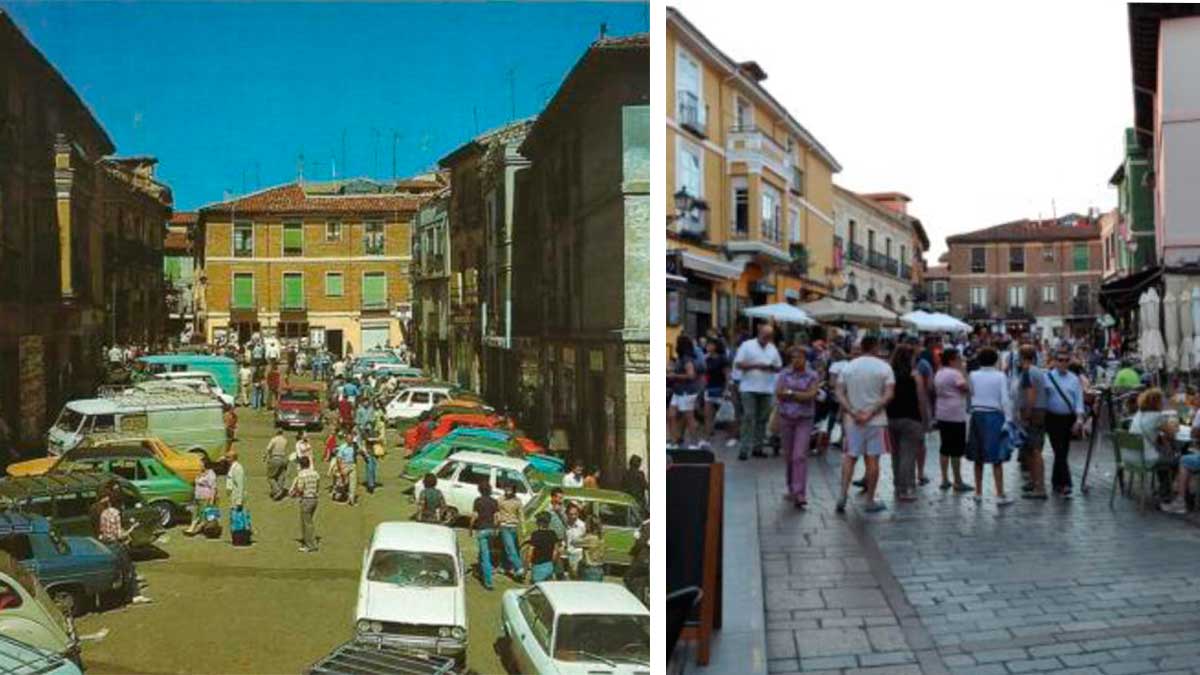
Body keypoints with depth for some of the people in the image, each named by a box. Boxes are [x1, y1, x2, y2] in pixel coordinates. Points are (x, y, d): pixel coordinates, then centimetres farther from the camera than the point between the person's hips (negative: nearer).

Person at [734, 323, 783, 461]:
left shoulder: (773, 349, 13)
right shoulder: (747, 345, -2)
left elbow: (779, 367, 16)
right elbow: (738, 364, -7)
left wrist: (771, 367, -7)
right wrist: (755, 365, -18)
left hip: (766, 389, 5)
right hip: (749, 388, -5)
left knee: (762, 418, 7)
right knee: (749, 418, -9)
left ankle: (758, 447, 14)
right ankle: (745, 448, -7)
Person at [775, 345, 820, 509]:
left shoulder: (813, 376, 0)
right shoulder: (784, 374, 5)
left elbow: (811, 395, -13)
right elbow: (779, 393, -7)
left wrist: (791, 392, -10)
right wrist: (801, 394, -10)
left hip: (804, 420, -2)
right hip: (786, 418, 2)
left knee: (800, 456, -11)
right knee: (789, 456, 11)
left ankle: (799, 494, -13)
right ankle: (791, 488, 27)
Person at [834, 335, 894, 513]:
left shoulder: (848, 367, 4)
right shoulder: (884, 367, -4)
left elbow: (839, 394, -3)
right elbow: (888, 395, -13)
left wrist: (853, 412, -10)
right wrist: (871, 413, -16)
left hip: (853, 420, 2)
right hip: (876, 420, -2)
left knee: (850, 457, 10)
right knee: (872, 459, 4)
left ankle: (843, 495, -1)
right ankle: (870, 501, 10)